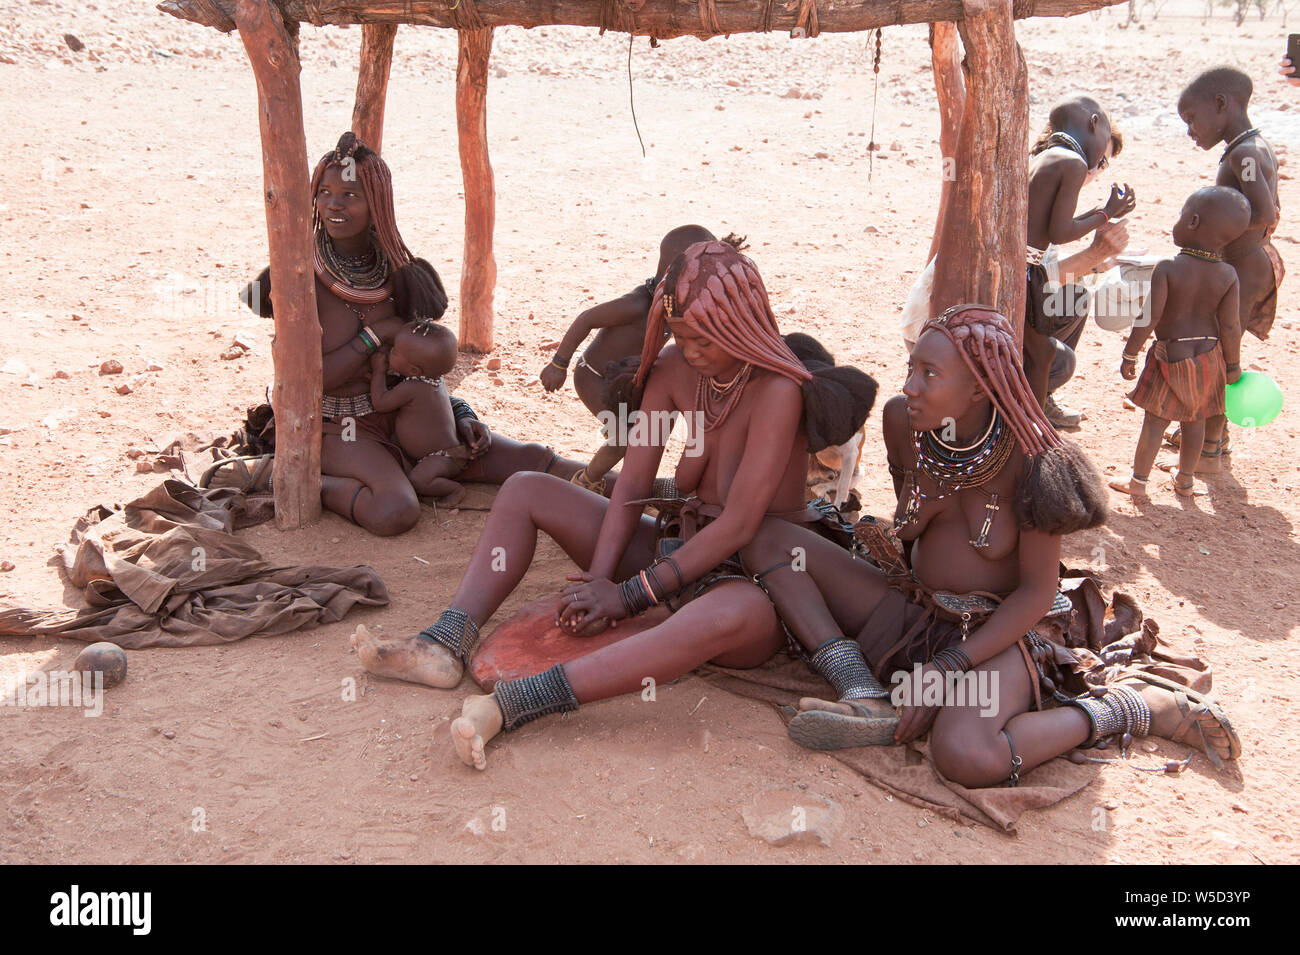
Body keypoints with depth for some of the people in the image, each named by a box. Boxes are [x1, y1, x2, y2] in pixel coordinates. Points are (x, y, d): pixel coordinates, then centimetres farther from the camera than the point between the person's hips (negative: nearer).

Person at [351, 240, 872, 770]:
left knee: (735, 616, -45)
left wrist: (629, 595, -24)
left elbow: (738, 526, -25)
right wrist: (598, 584, -17)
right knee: (525, 490, 3)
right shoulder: (673, 370, -1)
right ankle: (446, 645, -16)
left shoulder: (777, 390, -21)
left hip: (752, 580, -7)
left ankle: (512, 703, -53)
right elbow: (632, 486, -3)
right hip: (677, 553, 7)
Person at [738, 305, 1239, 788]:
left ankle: (1128, 707, -11)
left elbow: (1037, 592, -16)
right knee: (768, 538, -8)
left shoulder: (1031, 457, -21)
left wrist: (946, 669, -21)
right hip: (913, 612, 6)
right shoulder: (902, 420, -7)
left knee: (966, 757, -37)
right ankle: (867, 699, -18)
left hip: (1004, 629, -6)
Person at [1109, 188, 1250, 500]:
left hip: (1171, 354, -4)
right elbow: (1230, 327, -7)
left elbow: (1150, 318, -20)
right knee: (1195, 419, 16)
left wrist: (1130, 355, -10)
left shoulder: (1167, 269, -18)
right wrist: (1233, 365, 5)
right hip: (1209, 353, 4)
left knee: (1155, 419, 6)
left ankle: (1138, 481, 13)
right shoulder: (1228, 275, -7)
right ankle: (1186, 480, 29)